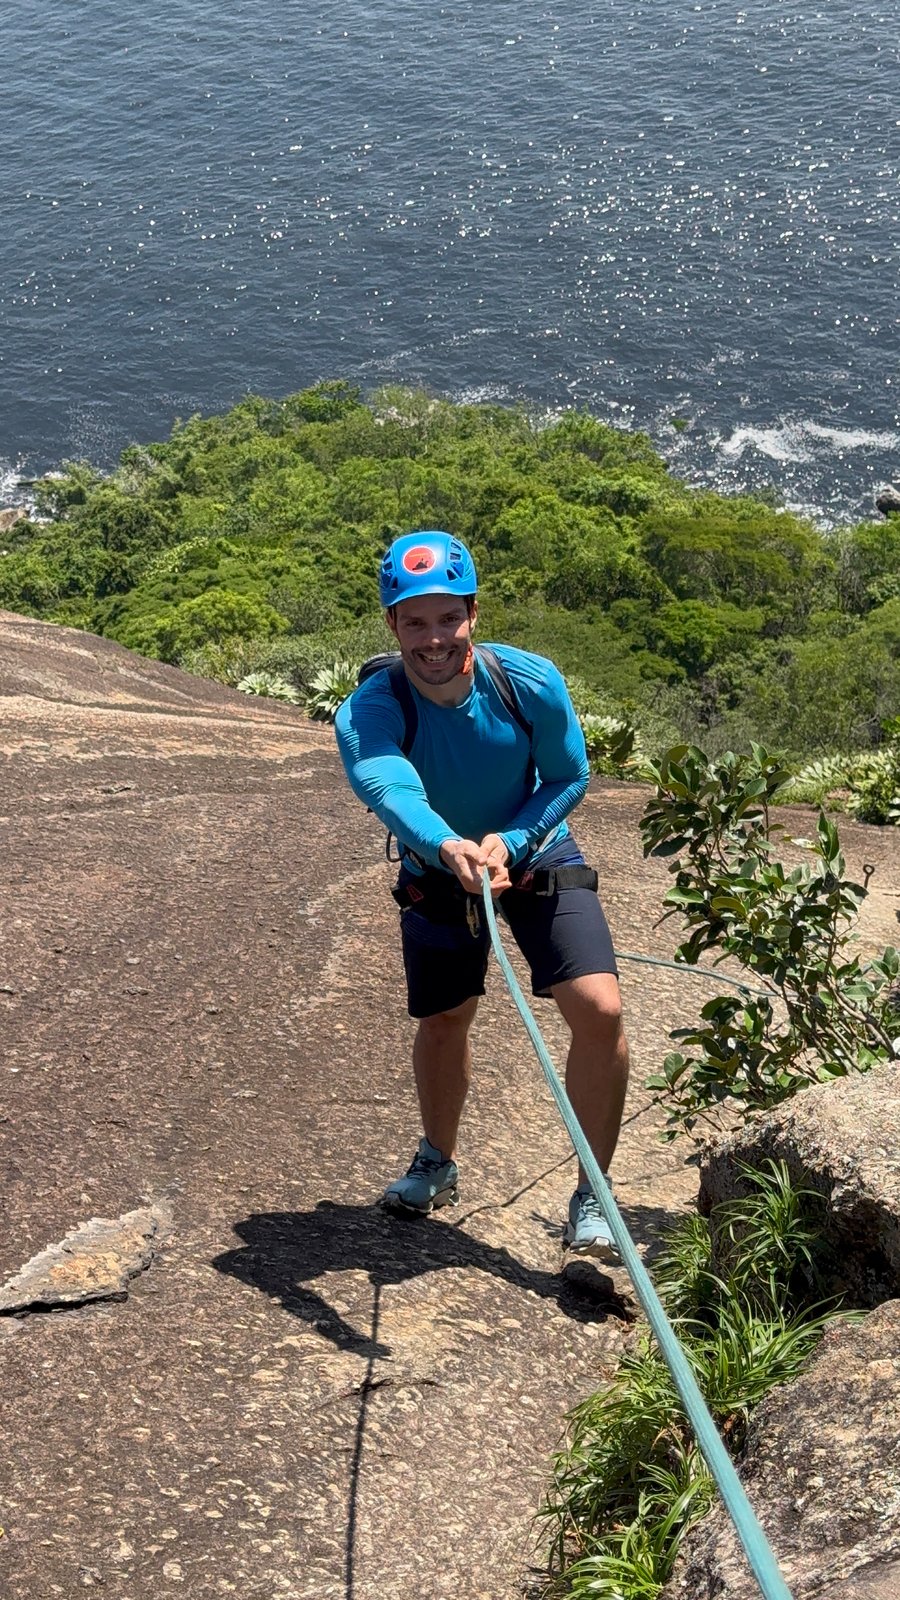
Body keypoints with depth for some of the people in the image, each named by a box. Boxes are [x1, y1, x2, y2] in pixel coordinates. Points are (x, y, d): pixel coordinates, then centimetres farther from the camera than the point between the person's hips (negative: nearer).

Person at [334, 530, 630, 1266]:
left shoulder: (532, 682, -26)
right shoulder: (368, 712, -29)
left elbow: (569, 778, -11)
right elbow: (388, 788, -50)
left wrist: (508, 843, -27)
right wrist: (447, 847, -70)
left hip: (536, 857, -1)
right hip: (436, 870, 1)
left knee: (599, 1009, -17)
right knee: (443, 1020, 14)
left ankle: (592, 1197, -2)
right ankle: (438, 1164, 43)